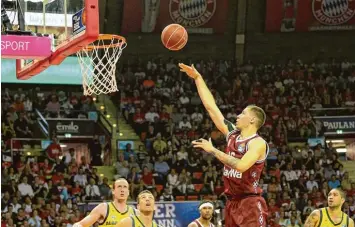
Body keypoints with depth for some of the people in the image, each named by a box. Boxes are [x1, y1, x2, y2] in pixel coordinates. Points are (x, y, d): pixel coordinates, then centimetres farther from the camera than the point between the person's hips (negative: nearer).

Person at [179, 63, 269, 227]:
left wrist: (213, 151, -21)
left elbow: (241, 165, -28)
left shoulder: (258, 143, -11)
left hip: (250, 204, -8)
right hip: (232, 202, 8)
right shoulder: (232, 133, 10)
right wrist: (197, 77, 12)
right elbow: (211, 106, 13)